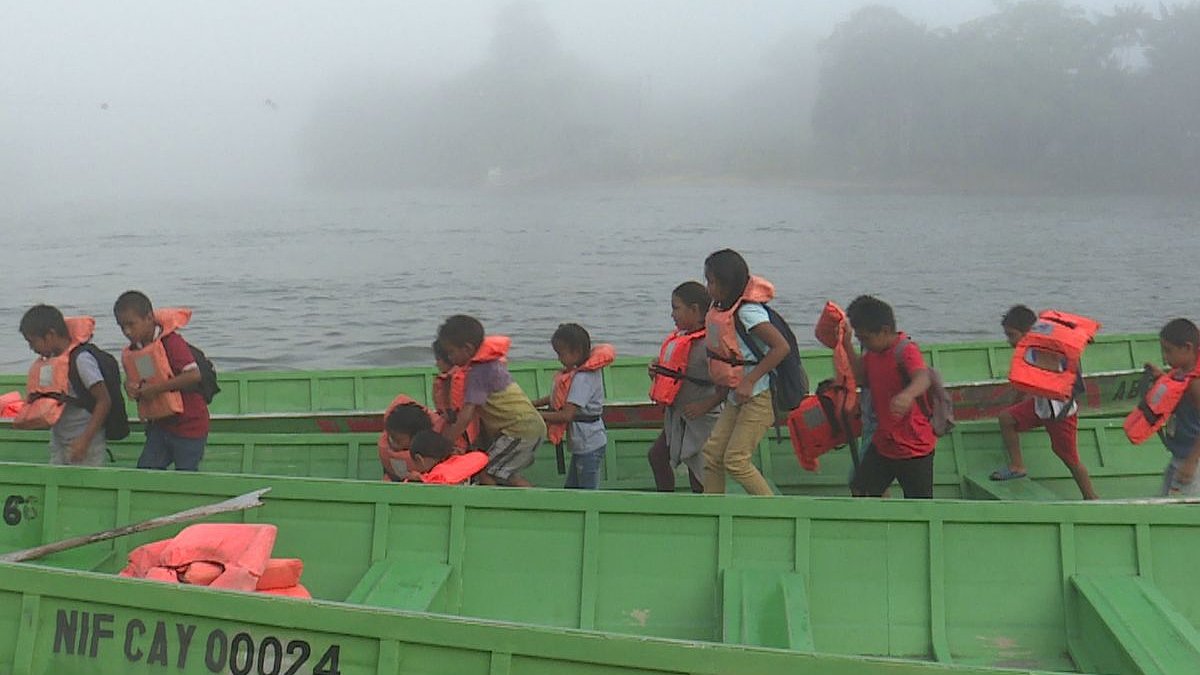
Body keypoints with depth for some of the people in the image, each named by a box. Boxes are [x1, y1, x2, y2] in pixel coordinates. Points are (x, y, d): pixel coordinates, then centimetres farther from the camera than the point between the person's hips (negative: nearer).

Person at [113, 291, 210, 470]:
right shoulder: (129, 354, 5)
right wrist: (131, 389, -6)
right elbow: (131, 381, 20)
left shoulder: (171, 341, -17)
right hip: (158, 424, 7)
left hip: (188, 424, -7)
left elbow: (194, 375, -27)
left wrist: (157, 388, -24)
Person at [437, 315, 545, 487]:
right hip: (534, 424, 10)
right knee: (507, 476, 20)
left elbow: (466, 417, -21)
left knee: (487, 476, -9)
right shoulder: (492, 361, 14)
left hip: (520, 430, -10)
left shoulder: (478, 372, -15)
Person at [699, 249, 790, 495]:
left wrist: (749, 381, -25)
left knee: (736, 460, -8)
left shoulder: (747, 311, -19)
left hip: (759, 396, -9)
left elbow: (781, 347, -26)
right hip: (738, 397, 9)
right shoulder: (721, 309, 8)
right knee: (712, 452, 5)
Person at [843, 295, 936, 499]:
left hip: (913, 447, -8)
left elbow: (923, 378, -41)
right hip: (883, 442, 8)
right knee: (860, 491, 13)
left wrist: (907, 395, -65)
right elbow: (865, 379, 19)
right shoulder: (873, 351, 5)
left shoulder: (906, 350, -22)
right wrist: (848, 345, 6)